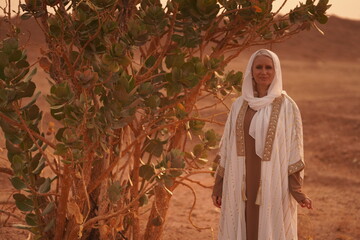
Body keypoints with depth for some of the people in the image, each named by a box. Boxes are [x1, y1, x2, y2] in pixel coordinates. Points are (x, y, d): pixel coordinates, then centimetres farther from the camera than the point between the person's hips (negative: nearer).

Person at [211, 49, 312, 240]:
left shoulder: (286, 106, -4)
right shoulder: (240, 105, 6)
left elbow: (294, 149, -5)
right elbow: (227, 147, 9)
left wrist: (296, 189, -11)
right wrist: (219, 185, 7)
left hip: (273, 184, -3)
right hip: (241, 184, 4)